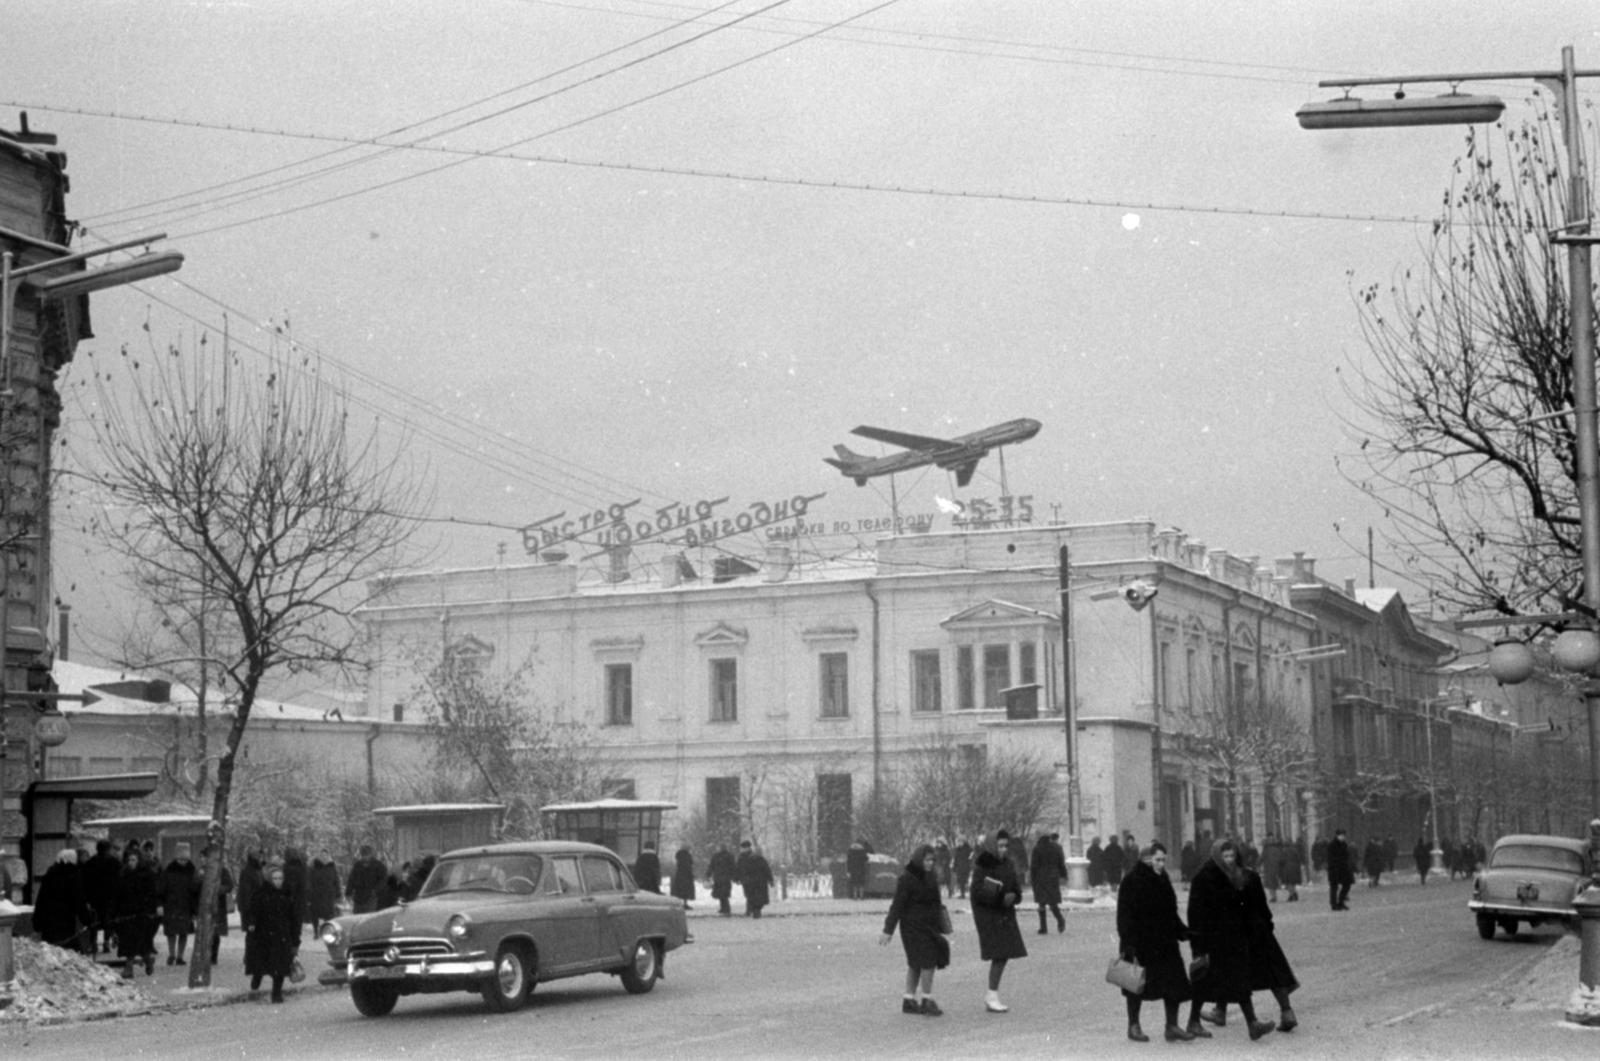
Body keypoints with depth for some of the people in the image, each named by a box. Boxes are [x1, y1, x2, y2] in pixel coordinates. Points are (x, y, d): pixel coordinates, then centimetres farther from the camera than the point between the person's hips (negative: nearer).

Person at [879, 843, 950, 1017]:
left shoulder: (931, 877, 9)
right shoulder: (907, 879, -14)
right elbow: (897, 906, -15)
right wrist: (888, 930, -16)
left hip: (929, 926, 8)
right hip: (913, 926, -8)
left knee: (915, 964, 12)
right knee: (928, 962, -11)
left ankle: (909, 1001, 19)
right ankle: (927, 1001, -6)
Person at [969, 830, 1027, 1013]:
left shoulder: (1009, 864, 10)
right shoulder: (983, 864, -13)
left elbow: (1016, 887, 16)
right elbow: (977, 890, -19)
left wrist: (1013, 896, -8)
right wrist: (1000, 897, -25)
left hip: (1005, 914, 8)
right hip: (987, 914, -8)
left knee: (1004, 954, 8)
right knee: (999, 955, -11)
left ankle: (991, 996, 18)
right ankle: (992, 996, -2)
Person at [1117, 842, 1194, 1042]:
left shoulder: (1162, 879, 11)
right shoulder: (1132, 881, -13)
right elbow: (1125, 915, -16)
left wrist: (1183, 932, 12)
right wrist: (1128, 942, -22)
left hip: (1165, 942, 7)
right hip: (1140, 943, -7)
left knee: (1175, 983, 1)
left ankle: (1172, 1026, 9)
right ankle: (1133, 1026, 18)